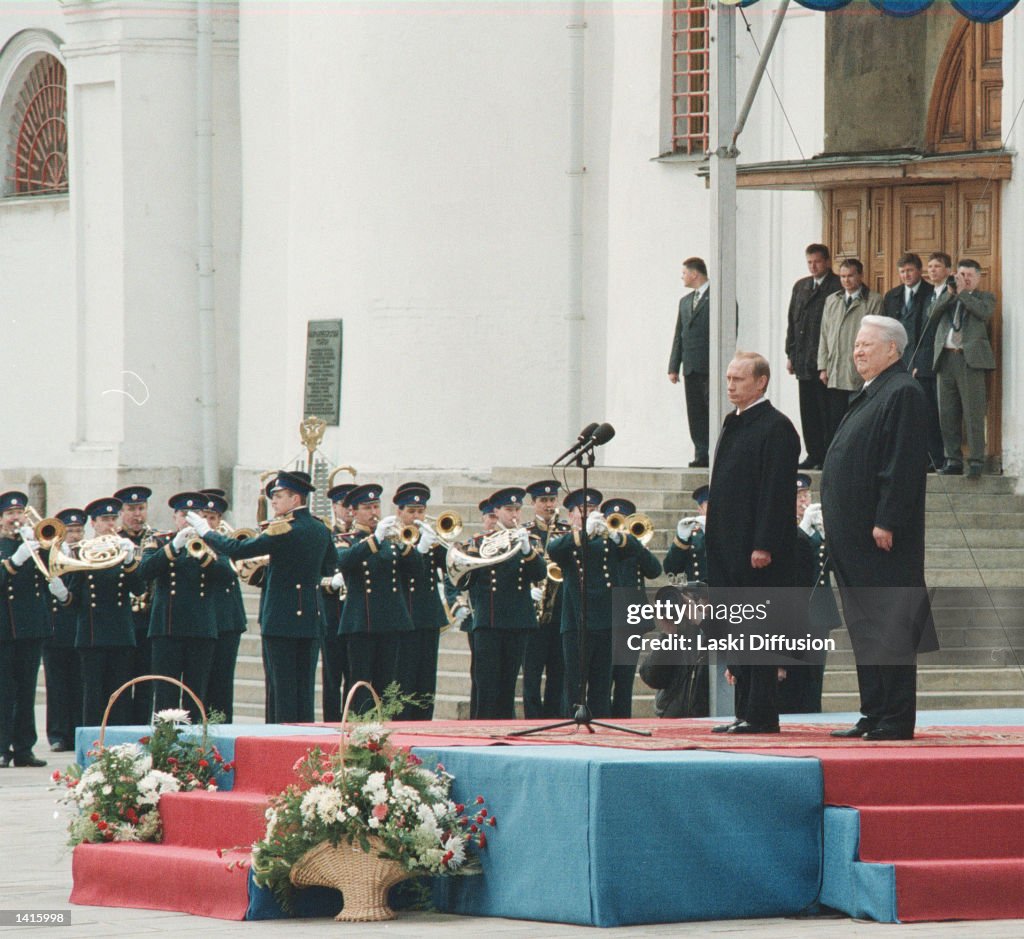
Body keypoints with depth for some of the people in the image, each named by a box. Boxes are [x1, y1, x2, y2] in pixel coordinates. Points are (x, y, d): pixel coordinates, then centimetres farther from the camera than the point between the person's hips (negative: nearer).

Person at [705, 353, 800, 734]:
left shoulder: (775, 428, -10)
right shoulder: (733, 425, 18)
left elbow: (776, 491, -16)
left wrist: (764, 546, -21)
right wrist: (715, 542, 17)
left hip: (758, 551, -9)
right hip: (730, 552, 9)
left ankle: (760, 716, -6)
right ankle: (746, 712, 13)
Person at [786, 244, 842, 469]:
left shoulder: (838, 287, -6)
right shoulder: (800, 287, 16)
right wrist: (790, 354, 12)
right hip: (803, 361, 7)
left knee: (827, 411, -4)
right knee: (808, 411, 8)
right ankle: (814, 454, 13)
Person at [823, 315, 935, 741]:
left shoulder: (902, 394, -12)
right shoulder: (871, 395, 18)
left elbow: (903, 463, -20)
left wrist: (886, 522, -24)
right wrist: (840, 527, 19)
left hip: (881, 534, -10)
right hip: (855, 536, 10)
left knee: (888, 626, -8)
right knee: (866, 626, 11)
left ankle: (896, 720, -6)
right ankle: (874, 716, 15)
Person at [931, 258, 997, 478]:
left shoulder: (985, 297, 11)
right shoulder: (947, 299, 20)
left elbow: (985, 312, -10)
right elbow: (933, 314, 4)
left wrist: (963, 293, -7)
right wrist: (950, 293, -4)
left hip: (970, 359, -4)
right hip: (946, 359, 4)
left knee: (973, 413, -9)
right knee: (948, 414, 5)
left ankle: (976, 461, -8)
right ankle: (953, 460, 12)